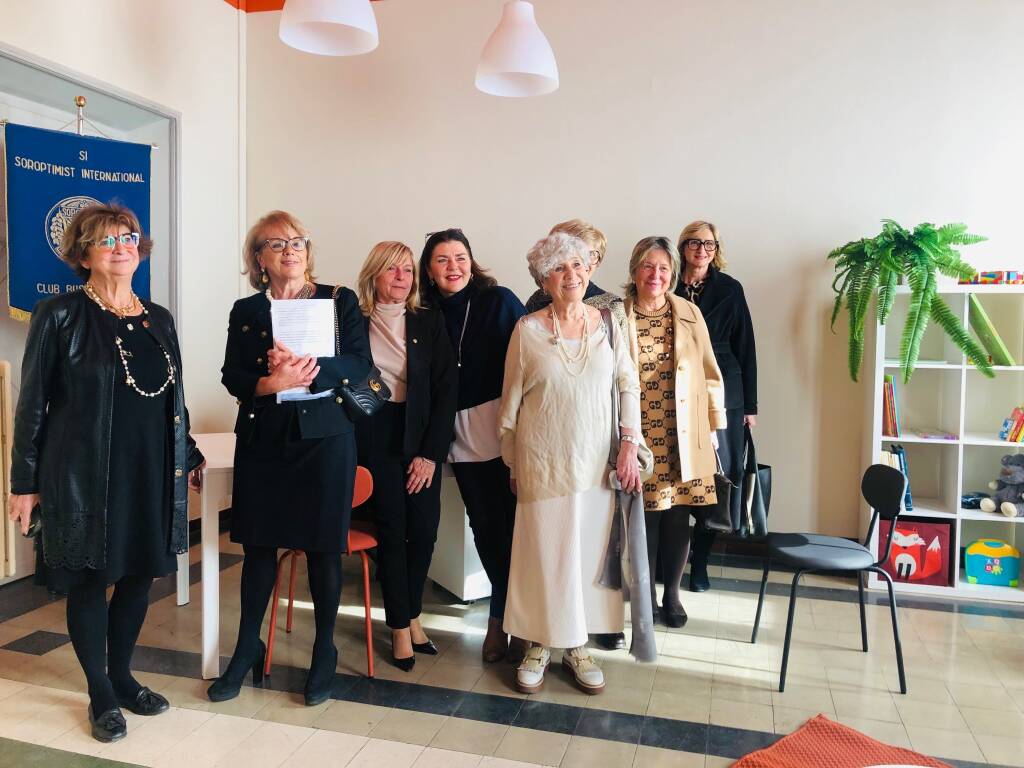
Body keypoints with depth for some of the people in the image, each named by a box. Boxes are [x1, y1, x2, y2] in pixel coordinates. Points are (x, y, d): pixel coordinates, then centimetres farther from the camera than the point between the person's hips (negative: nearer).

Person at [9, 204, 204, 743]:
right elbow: (33, 403, -4)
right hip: (85, 474, -5)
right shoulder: (59, 315, -5)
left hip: (151, 472, 5)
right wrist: (25, 481, -4)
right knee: (89, 581, 7)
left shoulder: (158, 318, 10)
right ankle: (101, 696, 24)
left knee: (139, 576, 12)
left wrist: (187, 456, 16)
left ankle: (122, 677, 32)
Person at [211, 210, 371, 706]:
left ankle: (325, 653, 21)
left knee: (323, 548, 4)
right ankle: (247, 650, 27)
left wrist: (306, 366, -21)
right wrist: (272, 383, -19)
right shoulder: (245, 311, 10)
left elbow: (359, 364, -7)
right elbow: (232, 376, 1)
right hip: (262, 440, 2)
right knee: (258, 545, 9)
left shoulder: (340, 301, 3)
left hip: (324, 437, -2)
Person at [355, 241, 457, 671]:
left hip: (421, 438, 2)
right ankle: (401, 627, 15)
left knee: (424, 531, 2)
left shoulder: (429, 322, 4)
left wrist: (431, 453, -5)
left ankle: (411, 614, 25)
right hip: (375, 438, -2)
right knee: (392, 530, -1)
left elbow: (445, 390, 1)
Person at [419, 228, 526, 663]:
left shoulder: (499, 301, -2)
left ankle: (503, 616, 14)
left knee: (511, 519, -3)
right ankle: (507, 614, 27)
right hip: (461, 433, 4)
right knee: (484, 523, 10)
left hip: (504, 426, -3)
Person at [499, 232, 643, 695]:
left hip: (597, 461, 2)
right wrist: (511, 464, 4)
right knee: (542, 551, 3)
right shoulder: (527, 329, -3)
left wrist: (630, 445, -3)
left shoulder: (607, 324, 2)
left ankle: (577, 646, 23)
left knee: (590, 550, 8)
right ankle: (539, 645, 21)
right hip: (542, 461, -2)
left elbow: (628, 385, 6)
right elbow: (510, 400, 2)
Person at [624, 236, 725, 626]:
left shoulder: (689, 314, 5)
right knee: (643, 517, 2)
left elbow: (710, 374, 9)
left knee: (677, 518, 6)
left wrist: (714, 426, 8)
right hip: (638, 436, -2)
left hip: (683, 439, 2)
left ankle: (672, 594, 26)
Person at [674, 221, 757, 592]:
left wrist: (750, 404, 3)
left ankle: (700, 560, 14)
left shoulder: (729, 289, 5)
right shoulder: (670, 288, 4)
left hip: (723, 394, 1)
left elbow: (745, 346, 6)